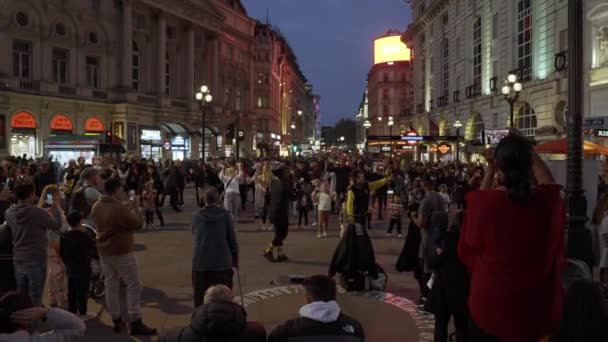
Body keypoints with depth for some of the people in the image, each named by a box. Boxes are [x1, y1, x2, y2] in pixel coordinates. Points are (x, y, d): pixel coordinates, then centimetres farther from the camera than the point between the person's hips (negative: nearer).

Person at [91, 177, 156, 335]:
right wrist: (133, 208, -1)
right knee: (134, 286, 0)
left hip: (104, 251, 8)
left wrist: (126, 208, 13)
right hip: (121, 252, -8)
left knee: (111, 285, 13)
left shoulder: (96, 207, 3)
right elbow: (137, 224, -16)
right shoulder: (119, 208, -24)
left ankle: (116, 321, 21)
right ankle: (135, 323, -1)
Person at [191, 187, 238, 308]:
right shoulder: (225, 214, -6)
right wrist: (235, 257, 12)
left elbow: (195, 235, 11)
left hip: (200, 264, 2)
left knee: (200, 300, 10)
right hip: (223, 263, -1)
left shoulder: (195, 216, -1)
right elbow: (232, 238, -2)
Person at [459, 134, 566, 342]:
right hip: (537, 306, 3)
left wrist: (489, 172, 5)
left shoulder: (482, 202, -22)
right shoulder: (549, 200, -14)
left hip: (490, 303, -2)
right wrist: (528, 151, 19)